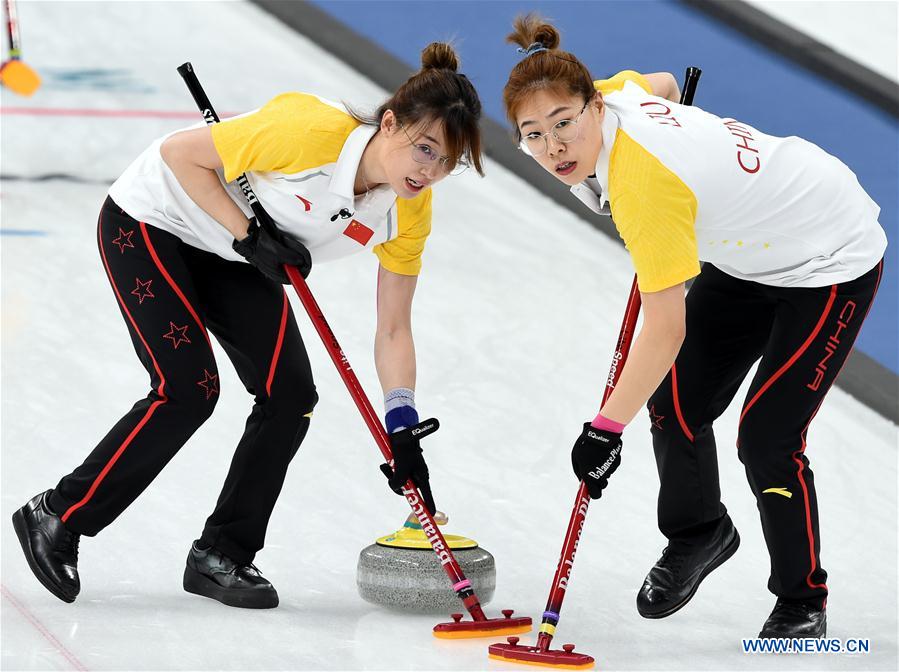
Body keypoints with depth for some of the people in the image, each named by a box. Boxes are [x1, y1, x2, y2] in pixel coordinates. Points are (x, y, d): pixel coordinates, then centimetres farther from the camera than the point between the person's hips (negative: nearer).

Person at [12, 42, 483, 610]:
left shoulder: (410, 212, -15)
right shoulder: (309, 133, -36)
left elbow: (393, 330, -6)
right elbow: (180, 153, -25)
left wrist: (403, 433, -13)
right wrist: (250, 234, -27)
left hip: (234, 259, 7)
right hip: (150, 222, -7)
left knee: (291, 395, -6)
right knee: (189, 389, -17)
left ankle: (220, 556, 8)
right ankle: (57, 518, -1)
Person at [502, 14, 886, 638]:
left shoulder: (644, 182, -38)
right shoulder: (616, 92, -14)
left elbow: (666, 331, -36)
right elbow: (664, 84, 12)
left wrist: (605, 429, -31)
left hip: (831, 259, -9)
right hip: (750, 250, 9)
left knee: (767, 435, -13)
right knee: (674, 401, 3)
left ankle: (803, 603, 8)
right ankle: (699, 534, 31)